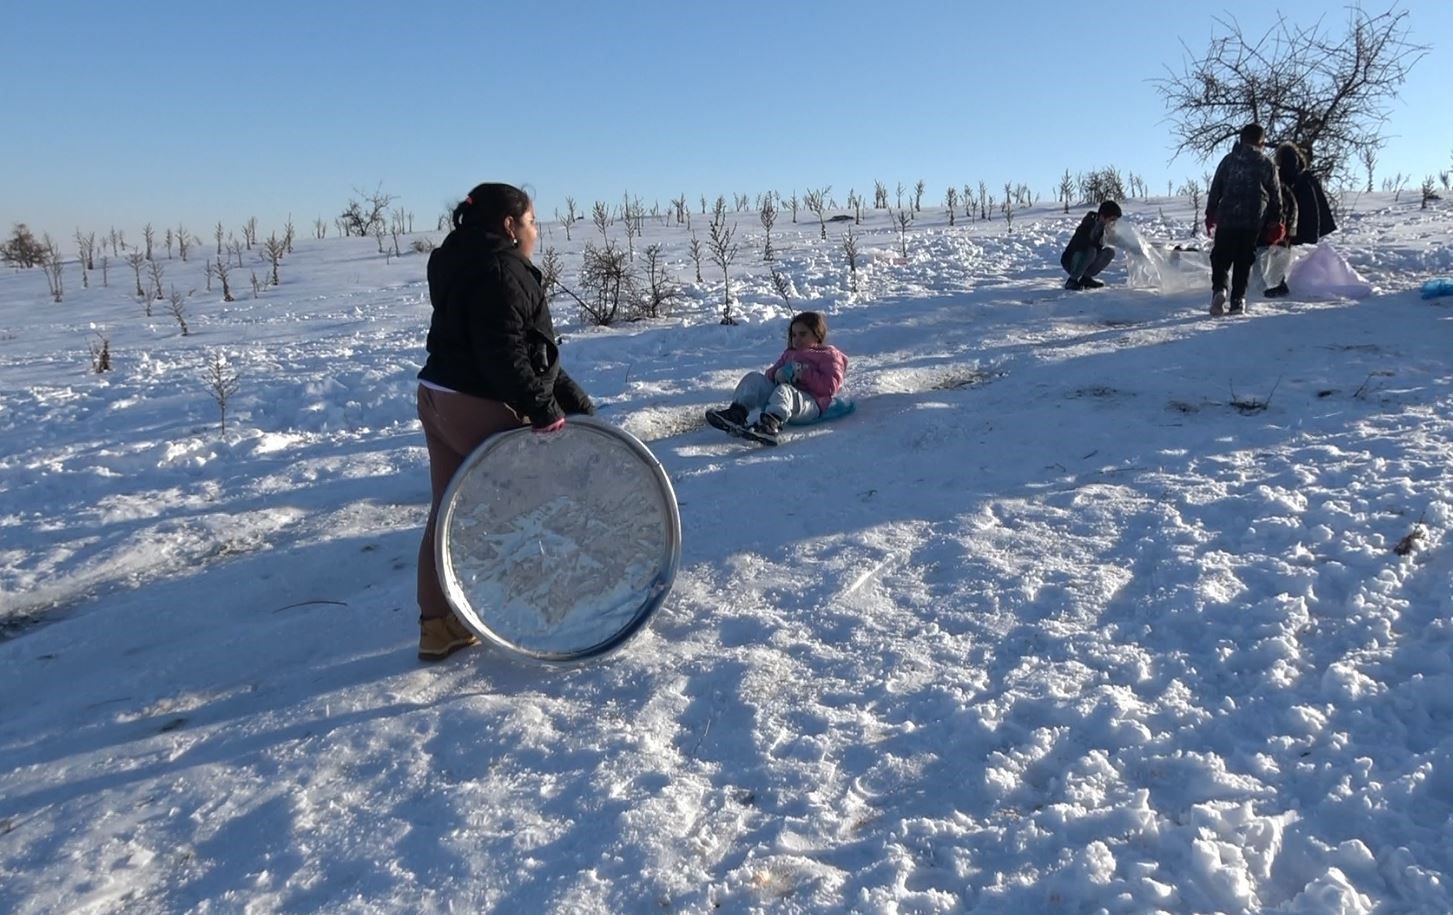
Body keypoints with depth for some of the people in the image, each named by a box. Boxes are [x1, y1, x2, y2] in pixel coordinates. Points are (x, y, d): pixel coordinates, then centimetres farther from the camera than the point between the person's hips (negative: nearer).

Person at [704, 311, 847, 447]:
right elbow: (770, 373, 24)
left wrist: (804, 374, -13)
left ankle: (769, 427, -67)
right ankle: (736, 413, -29)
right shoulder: (789, 354, 31)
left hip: (811, 404, -7)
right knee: (754, 378, -7)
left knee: (783, 390, -38)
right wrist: (777, 375, -1)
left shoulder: (829, 355, 9)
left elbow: (830, 386, -6)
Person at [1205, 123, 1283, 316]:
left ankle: (1219, 289, -18)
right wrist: (1275, 221, 18)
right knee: (1243, 261, 6)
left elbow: (1215, 190, 4)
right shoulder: (1267, 165, 5)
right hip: (1253, 221, 0)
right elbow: (1276, 197, 8)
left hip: (1226, 218, 0)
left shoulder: (1228, 160, 5)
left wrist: (1210, 215, 11)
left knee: (1220, 257, 6)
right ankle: (1238, 301, 0)